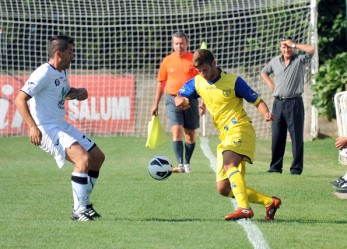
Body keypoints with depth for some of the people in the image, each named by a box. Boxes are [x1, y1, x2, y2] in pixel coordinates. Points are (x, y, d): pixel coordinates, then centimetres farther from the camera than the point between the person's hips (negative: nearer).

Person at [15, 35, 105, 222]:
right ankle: (78, 210, -20)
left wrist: (79, 93, 9)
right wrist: (32, 127, -33)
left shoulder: (61, 73, 12)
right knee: (83, 158, -26)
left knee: (98, 157, 13)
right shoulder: (44, 73, -17)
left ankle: (84, 202, 25)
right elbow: (20, 99, -22)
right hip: (47, 130, -10)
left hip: (63, 127, 10)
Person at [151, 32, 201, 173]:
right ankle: (180, 165, -19)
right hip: (173, 100, 0)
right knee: (176, 130, -14)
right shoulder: (167, 61, 5)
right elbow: (161, 83, 12)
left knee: (190, 133, 6)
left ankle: (187, 163, 22)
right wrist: (155, 104, 11)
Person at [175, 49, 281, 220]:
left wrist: (266, 114, -23)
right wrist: (180, 101, -12)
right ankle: (269, 202, 8)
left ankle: (244, 208, -44)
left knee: (229, 163, -35)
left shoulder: (233, 81, -4)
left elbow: (257, 101, -1)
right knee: (224, 189, 1)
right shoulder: (197, 82, 11)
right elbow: (179, 97, 13)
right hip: (224, 137, 7)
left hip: (240, 128, -7)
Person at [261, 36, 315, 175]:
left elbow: (311, 49, -19)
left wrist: (294, 45, -9)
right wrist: (270, 84, 13)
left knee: (297, 137, -3)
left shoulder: (300, 60, 0)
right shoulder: (275, 61, 14)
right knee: (277, 136, 7)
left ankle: (297, 168, -1)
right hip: (278, 102, 5)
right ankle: (275, 166, 13)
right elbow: (264, 72, 31)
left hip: (294, 103, -5)